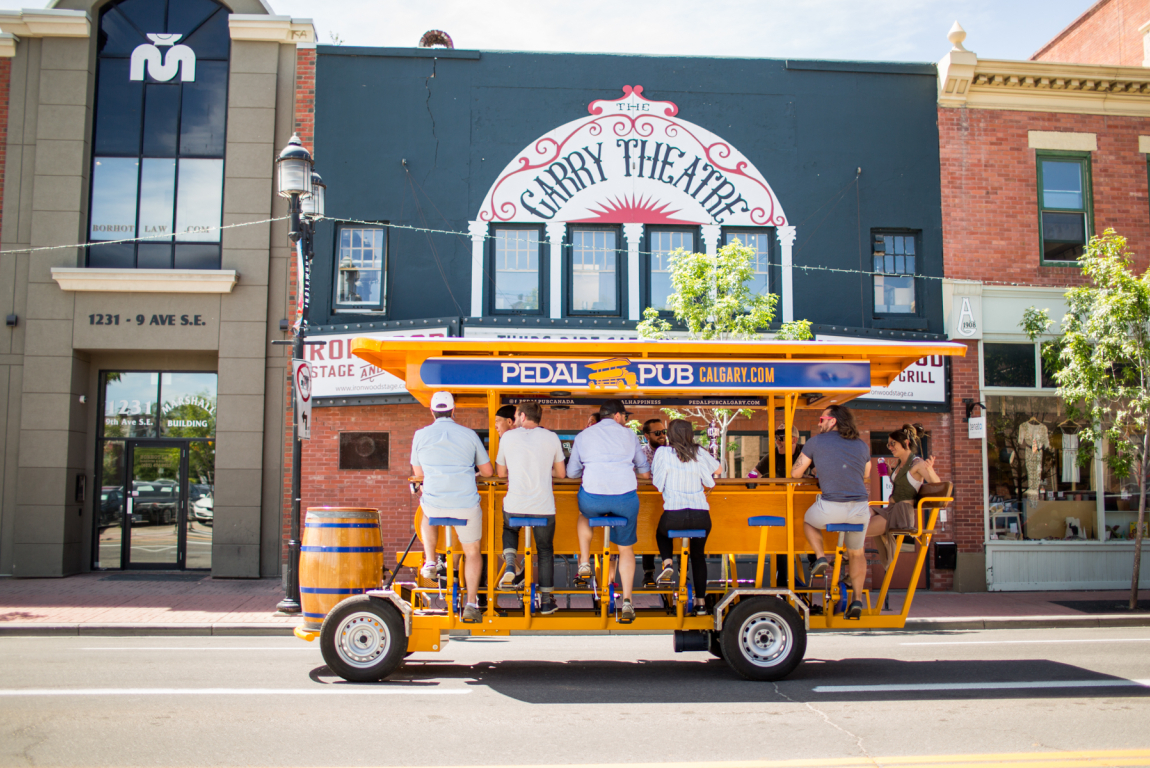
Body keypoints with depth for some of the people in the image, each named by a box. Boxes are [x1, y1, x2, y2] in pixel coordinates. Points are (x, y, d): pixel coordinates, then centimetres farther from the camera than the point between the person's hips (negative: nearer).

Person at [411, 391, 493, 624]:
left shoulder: (421, 435, 2)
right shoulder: (469, 435, 1)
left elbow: (418, 472, 14)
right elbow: (487, 471, 8)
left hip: (434, 504, 1)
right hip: (466, 505, -1)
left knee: (427, 517, 37)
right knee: (472, 553, 17)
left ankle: (430, 562, 23)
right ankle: (471, 603, 9)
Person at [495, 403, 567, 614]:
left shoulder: (508, 437, 3)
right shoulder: (551, 437, 3)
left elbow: (501, 472, 14)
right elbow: (561, 473, 11)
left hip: (514, 506, 0)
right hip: (544, 507, 0)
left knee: (509, 529, 33)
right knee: (545, 551, 18)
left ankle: (510, 563, 7)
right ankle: (546, 600, 20)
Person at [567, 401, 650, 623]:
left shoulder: (583, 436, 14)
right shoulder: (629, 435, 14)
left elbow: (571, 472, 18)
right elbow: (645, 473, 20)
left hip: (593, 498, 0)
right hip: (625, 499, 0)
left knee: (584, 514, 38)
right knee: (626, 548, 19)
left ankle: (584, 563, 29)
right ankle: (627, 601, 10)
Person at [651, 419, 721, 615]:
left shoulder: (663, 452, 1)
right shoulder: (699, 453, 8)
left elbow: (654, 476, 12)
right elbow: (718, 470, 23)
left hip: (674, 517, -2)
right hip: (701, 517, 2)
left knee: (661, 532, 34)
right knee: (698, 555, 24)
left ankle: (667, 562, 8)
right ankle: (701, 602, 21)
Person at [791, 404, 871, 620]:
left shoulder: (816, 442, 2)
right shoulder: (862, 445, 12)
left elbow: (795, 473, 8)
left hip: (831, 507, -3)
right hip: (860, 507, 3)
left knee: (809, 521, 31)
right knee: (857, 554, 23)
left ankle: (820, 556, 9)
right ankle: (857, 599, 13)